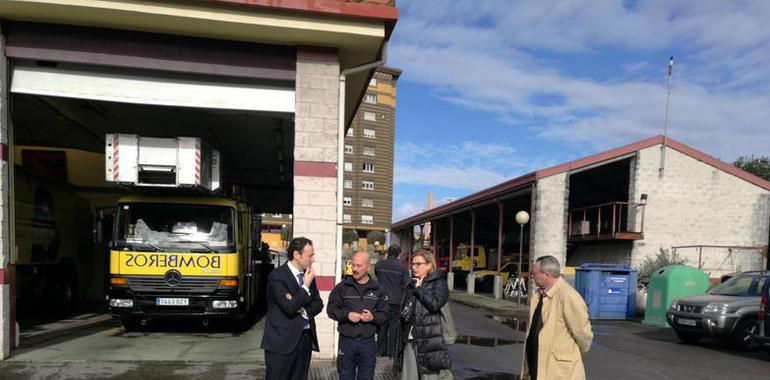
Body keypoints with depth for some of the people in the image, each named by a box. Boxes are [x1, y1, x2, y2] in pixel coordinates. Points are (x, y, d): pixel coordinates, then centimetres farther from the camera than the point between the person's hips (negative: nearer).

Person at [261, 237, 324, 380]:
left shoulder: (307, 275, 9)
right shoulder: (276, 276, -12)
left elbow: (318, 304, 11)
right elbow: (289, 308, -20)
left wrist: (303, 310, -8)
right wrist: (306, 286, -15)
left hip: (305, 339, 6)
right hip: (282, 341, -6)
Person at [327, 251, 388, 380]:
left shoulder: (377, 289, 3)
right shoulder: (342, 287, 0)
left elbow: (384, 314, 4)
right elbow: (331, 309, -1)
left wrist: (373, 317, -16)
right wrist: (347, 314, -16)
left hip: (368, 342, 1)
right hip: (346, 341, -1)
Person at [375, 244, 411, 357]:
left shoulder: (379, 264, 0)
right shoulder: (402, 267, -6)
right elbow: (407, 285, -5)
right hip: (396, 301, -2)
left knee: (382, 326, 11)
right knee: (394, 326, 5)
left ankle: (381, 350, 17)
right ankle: (392, 351, 9)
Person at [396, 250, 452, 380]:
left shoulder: (438, 283, -1)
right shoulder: (411, 285, 17)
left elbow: (435, 304, -18)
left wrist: (419, 289, -8)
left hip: (429, 343, -5)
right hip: (409, 342, 6)